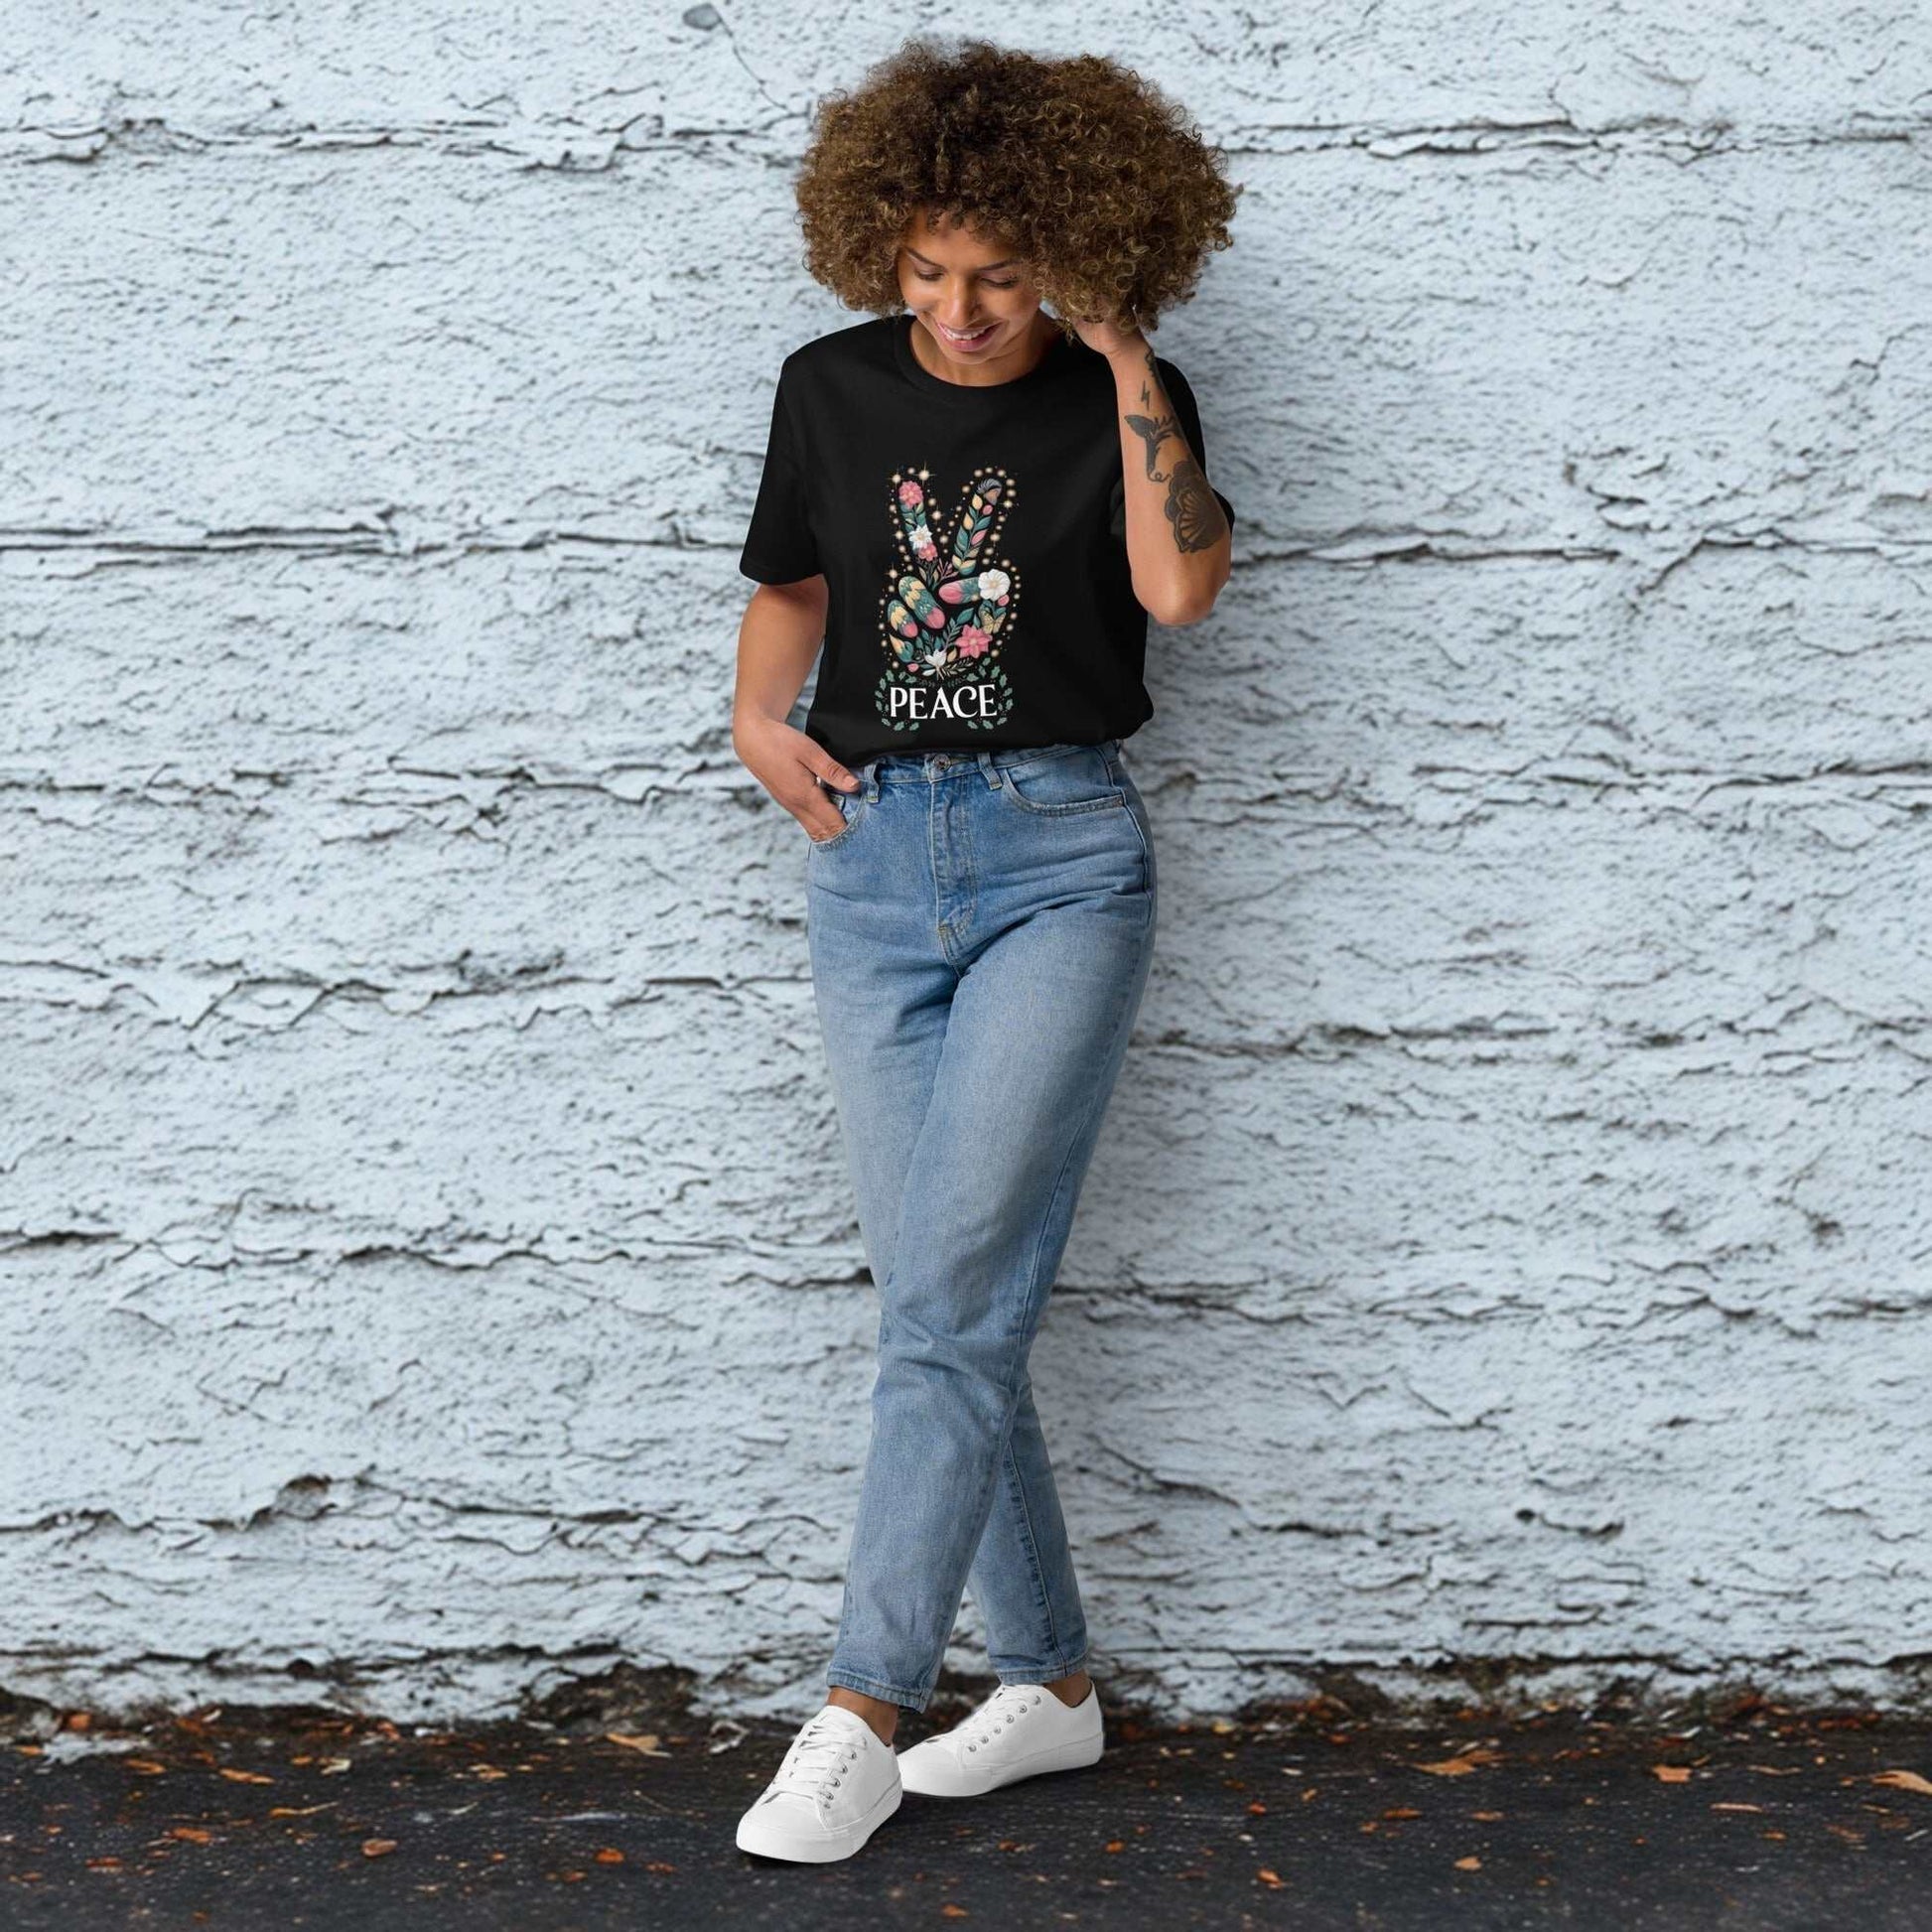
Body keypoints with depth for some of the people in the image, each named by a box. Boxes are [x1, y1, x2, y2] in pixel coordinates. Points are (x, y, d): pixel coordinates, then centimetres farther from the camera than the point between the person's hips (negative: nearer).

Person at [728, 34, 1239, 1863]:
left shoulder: (1117, 400, 1)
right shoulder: (834, 388, 8)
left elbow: (1181, 584, -17)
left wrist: (1124, 356, -15)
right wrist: (758, 719, 3)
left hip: (1060, 854, -4)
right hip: (873, 858, 4)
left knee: (950, 1292, -12)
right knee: (947, 1305, 4)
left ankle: (861, 1711, -7)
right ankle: (1050, 1680, 18)